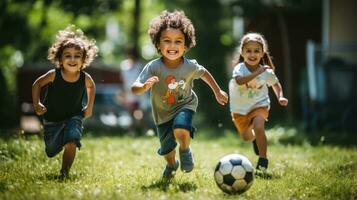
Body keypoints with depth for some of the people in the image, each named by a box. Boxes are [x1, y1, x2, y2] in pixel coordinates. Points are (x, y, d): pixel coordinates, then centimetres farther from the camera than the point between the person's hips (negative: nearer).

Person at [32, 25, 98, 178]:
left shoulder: (85, 78, -18)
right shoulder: (54, 75, -23)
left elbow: (91, 87, 7)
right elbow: (37, 85, -6)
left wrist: (89, 107, 6)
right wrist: (36, 104, -13)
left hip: (74, 116, 0)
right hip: (52, 118, 0)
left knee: (71, 142, -24)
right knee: (51, 151, 11)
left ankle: (64, 172, -4)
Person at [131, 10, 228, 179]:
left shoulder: (190, 66, -20)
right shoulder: (153, 67, -26)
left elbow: (204, 73, 4)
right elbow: (134, 88, -31)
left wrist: (218, 92, 13)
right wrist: (145, 86, -54)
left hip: (185, 105, -1)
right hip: (163, 113, 1)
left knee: (180, 129, -33)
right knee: (167, 149, 12)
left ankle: (185, 150, 2)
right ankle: (171, 164, 51)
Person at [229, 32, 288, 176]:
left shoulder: (267, 72, -14)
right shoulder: (240, 68, -23)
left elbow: (275, 83, 7)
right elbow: (239, 81, -46)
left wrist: (280, 97, -10)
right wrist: (257, 73, -51)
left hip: (259, 105, -1)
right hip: (240, 108, 1)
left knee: (258, 127, -28)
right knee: (246, 137, 16)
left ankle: (263, 159, -15)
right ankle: (256, 139, 54)